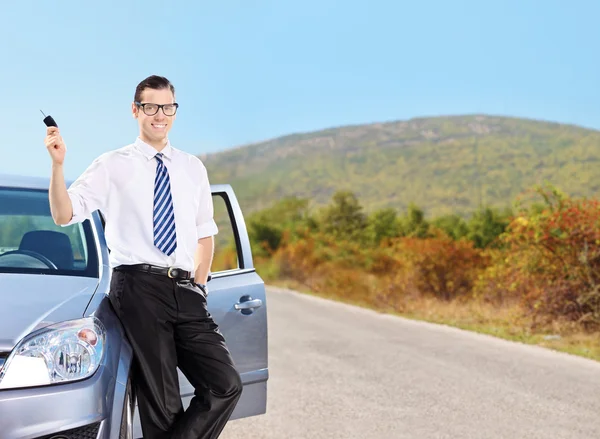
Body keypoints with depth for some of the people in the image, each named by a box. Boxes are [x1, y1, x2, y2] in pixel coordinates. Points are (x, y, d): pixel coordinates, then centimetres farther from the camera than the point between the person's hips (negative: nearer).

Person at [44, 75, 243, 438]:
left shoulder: (193, 168, 17)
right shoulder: (113, 166, 4)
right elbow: (64, 215, -3)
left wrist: (198, 285, 13)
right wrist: (58, 164, -17)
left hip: (185, 290, 4)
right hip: (139, 287, -4)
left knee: (227, 385, -9)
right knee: (162, 402, -3)